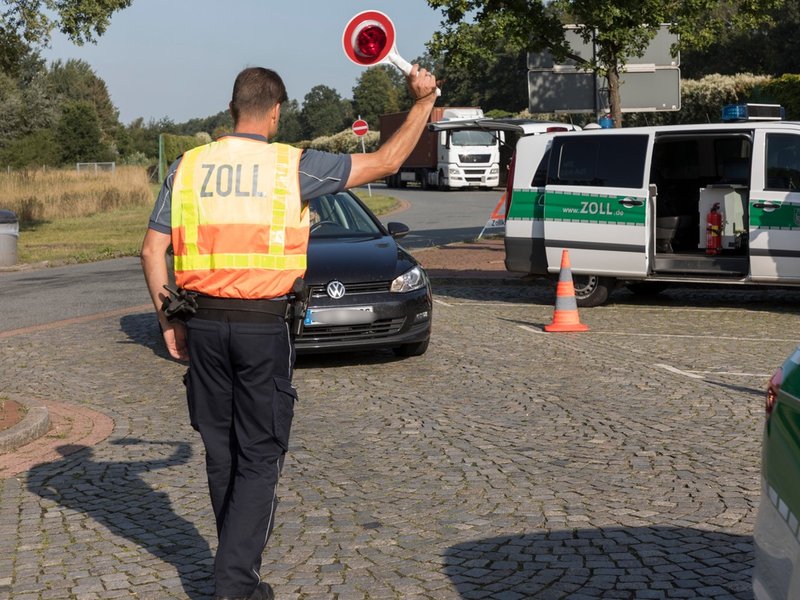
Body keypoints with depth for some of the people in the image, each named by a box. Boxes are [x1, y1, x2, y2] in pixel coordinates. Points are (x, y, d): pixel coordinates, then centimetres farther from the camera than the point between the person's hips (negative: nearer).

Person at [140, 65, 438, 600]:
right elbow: (386, 162, 1)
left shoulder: (188, 166, 4)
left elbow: (153, 249, 3)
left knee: (221, 451, 16)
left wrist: (168, 320, 11)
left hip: (203, 323, 4)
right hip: (263, 328, -3)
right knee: (259, 457, 4)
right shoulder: (292, 167, -5)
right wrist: (423, 101, 12)